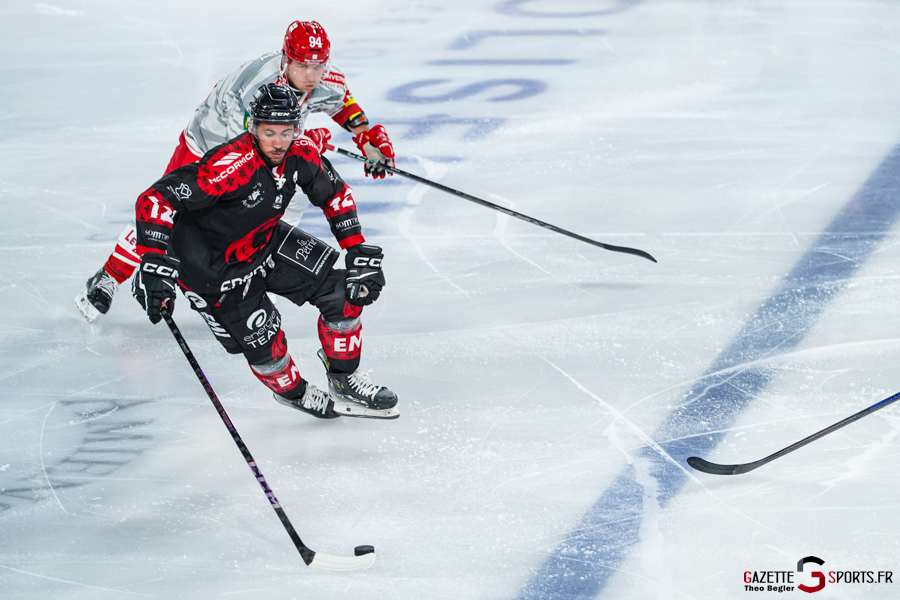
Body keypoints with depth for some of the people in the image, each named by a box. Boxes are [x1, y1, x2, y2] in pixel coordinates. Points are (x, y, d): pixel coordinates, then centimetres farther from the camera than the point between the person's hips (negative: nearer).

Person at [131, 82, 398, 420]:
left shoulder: (301, 153, -15)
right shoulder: (231, 165, -36)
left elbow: (335, 195, 4)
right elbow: (155, 200, -39)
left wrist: (360, 253, -1)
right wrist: (155, 264, -46)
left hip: (265, 241, 7)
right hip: (215, 267, -7)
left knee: (344, 293, -1)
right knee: (263, 343, -6)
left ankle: (344, 380, 21)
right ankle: (292, 392, 29)